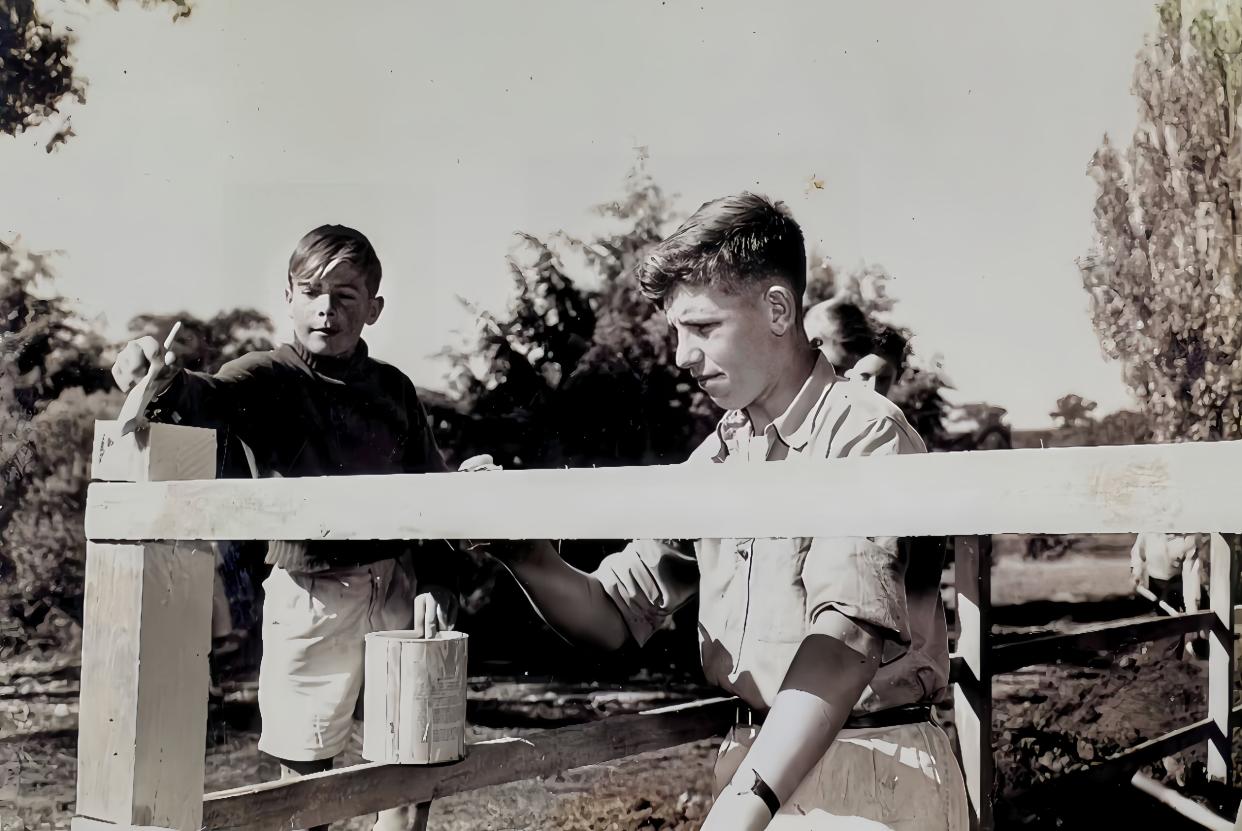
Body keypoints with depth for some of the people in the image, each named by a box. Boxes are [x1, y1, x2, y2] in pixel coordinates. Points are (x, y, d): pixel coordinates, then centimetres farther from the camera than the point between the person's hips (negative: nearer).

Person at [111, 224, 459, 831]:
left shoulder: (394, 389, 5)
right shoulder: (268, 379, -6)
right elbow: (210, 399, -29)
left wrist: (436, 582, 1)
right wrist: (164, 382, -51)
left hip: (398, 587, 3)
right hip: (311, 594, -3)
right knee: (304, 770, 7)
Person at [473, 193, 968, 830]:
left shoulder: (862, 433, -15)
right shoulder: (714, 460, 8)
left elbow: (849, 636, -27)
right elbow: (617, 614, 9)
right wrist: (525, 554, -10)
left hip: (869, 779, -6)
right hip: (752, 765, 6)